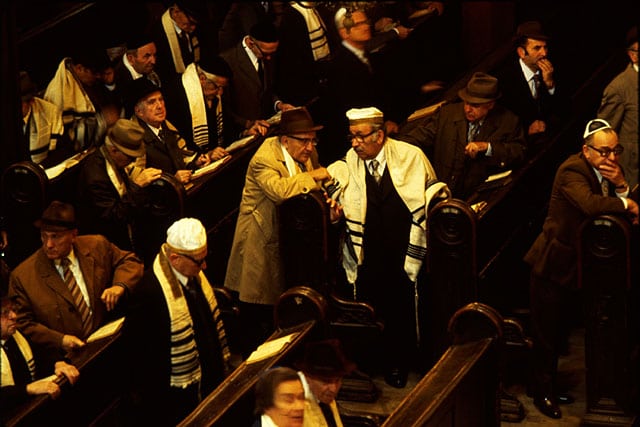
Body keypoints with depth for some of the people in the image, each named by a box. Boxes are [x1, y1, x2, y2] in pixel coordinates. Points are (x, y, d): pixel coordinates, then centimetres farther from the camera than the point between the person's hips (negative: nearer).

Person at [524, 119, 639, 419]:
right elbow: (589, 204, -41)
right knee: (546, 332, 3)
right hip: (554, 264, -8)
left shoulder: (607, 171, 4)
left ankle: (551, 385, 35)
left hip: (576, 265, 8)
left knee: (560, 330, 20)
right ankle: (543, 392, 17)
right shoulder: (572, 171, -22)